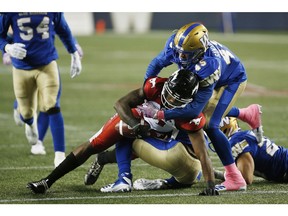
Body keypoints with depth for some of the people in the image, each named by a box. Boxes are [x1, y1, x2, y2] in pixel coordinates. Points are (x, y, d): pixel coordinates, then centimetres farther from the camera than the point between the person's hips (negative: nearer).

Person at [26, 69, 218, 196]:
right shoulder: (155, 86, -37)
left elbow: (202, 153, -35)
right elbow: (121, 104, -34)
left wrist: (211, 184, -43)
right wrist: (135, 126, -51)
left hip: (155, 135, 1)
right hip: (132, 118, -1)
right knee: (92, 146, -4)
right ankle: (47, 181, 0)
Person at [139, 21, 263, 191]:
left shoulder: (209, 65, -46)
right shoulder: (175, 44, -30)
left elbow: (195, 108, -43)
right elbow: (157, 64, -7)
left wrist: (158, 114, -44)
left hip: (233, 80, -8)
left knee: (209, 125, -18)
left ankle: (235, 179, -11)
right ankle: (248, 114, 43)